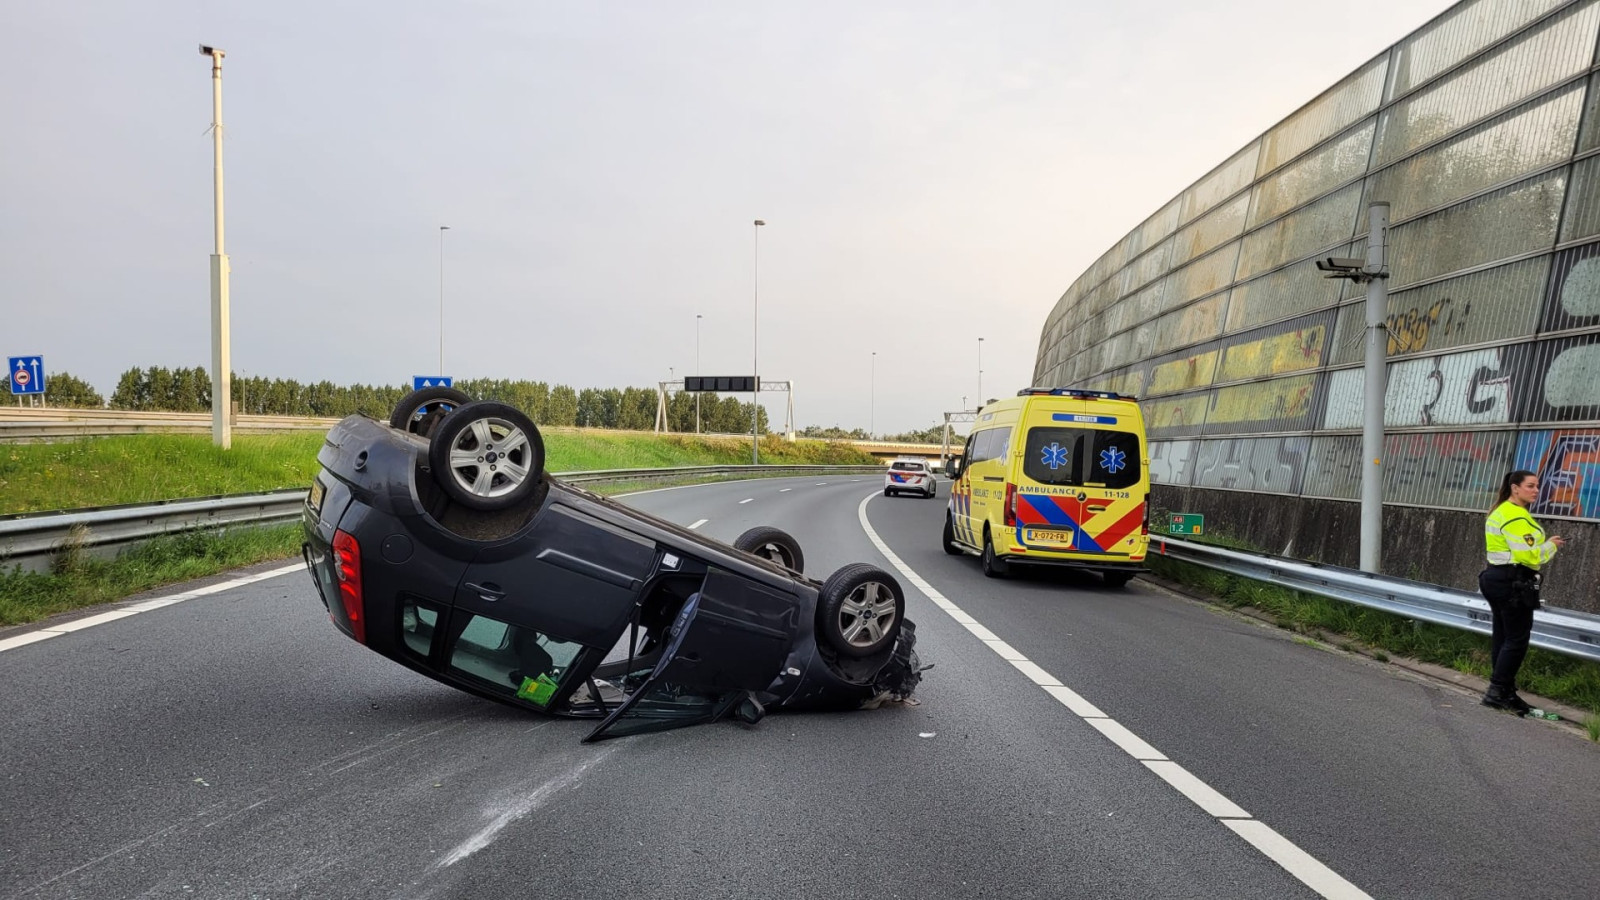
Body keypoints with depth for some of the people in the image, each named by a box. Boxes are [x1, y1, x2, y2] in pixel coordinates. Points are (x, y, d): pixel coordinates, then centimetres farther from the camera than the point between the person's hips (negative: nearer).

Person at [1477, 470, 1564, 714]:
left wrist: (1544, 547, 9)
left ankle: (1503, 692, 17)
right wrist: (1551, 546, -6)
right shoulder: (1516, 517, -18)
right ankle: (1498, 691, -5)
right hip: (1513, 583, -11)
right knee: (1517, 639, -6)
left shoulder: (1502, 511, 16)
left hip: (1496, 577, 11)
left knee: (1502, 636, 12)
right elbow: (1528, 555, -22)